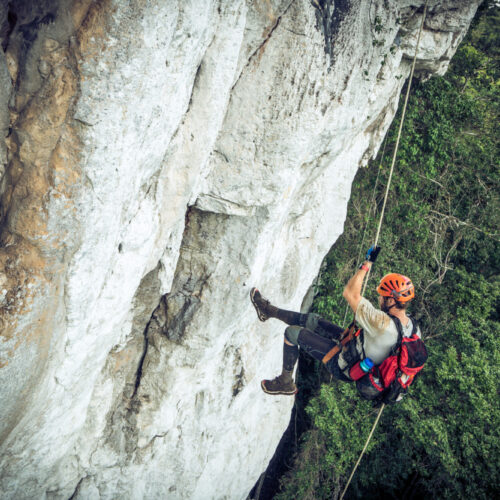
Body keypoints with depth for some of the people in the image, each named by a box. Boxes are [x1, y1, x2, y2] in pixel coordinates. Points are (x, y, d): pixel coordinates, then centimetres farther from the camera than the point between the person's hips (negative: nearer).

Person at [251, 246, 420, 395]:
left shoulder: (383, 324, -39)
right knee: (313, 320, 16)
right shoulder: (410, 325, -14)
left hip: (344, 368, -8)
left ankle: (285, 383, 21)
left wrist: (367, 263, -24)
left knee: (292, 332, 0)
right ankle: (269, 311, 37)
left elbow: (350, 293, -32)